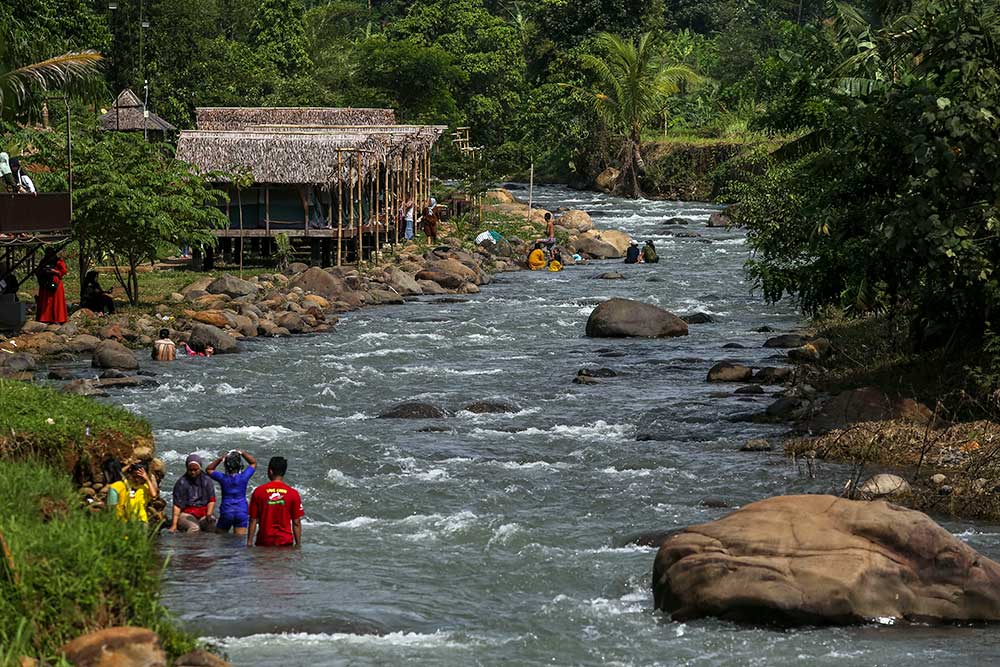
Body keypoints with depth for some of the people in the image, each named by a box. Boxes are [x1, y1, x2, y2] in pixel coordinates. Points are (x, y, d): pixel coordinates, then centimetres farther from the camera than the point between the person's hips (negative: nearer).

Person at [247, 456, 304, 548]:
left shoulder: (258, 492, -3)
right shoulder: (293, 494, -3)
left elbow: (253, 520, -2)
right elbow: (296, 523, -1)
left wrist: (249, 542, 4)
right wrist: (298, 544, 7)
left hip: (264, 542, 0)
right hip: (286, 542, 0)